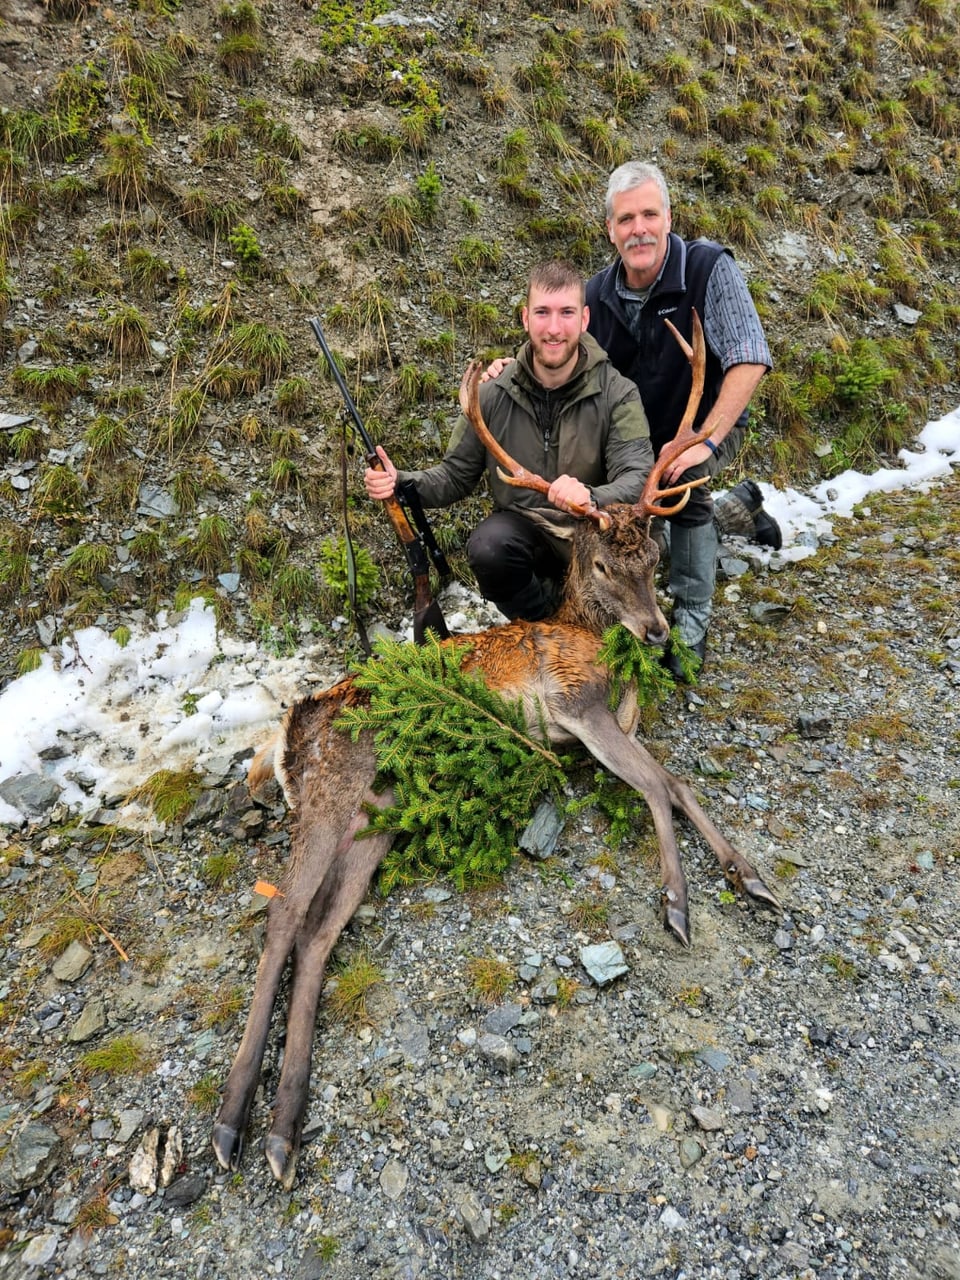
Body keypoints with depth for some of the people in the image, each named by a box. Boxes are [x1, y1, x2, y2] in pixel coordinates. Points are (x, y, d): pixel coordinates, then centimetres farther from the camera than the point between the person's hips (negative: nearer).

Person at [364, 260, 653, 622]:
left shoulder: (618, 394, -12)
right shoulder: (494, 393, -7)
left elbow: (638, 479, -23)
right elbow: (456, 475, 2)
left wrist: (591, 499, -47)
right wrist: (402, 482, -21)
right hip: (523, 526, 1)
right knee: (486, 548, -32)